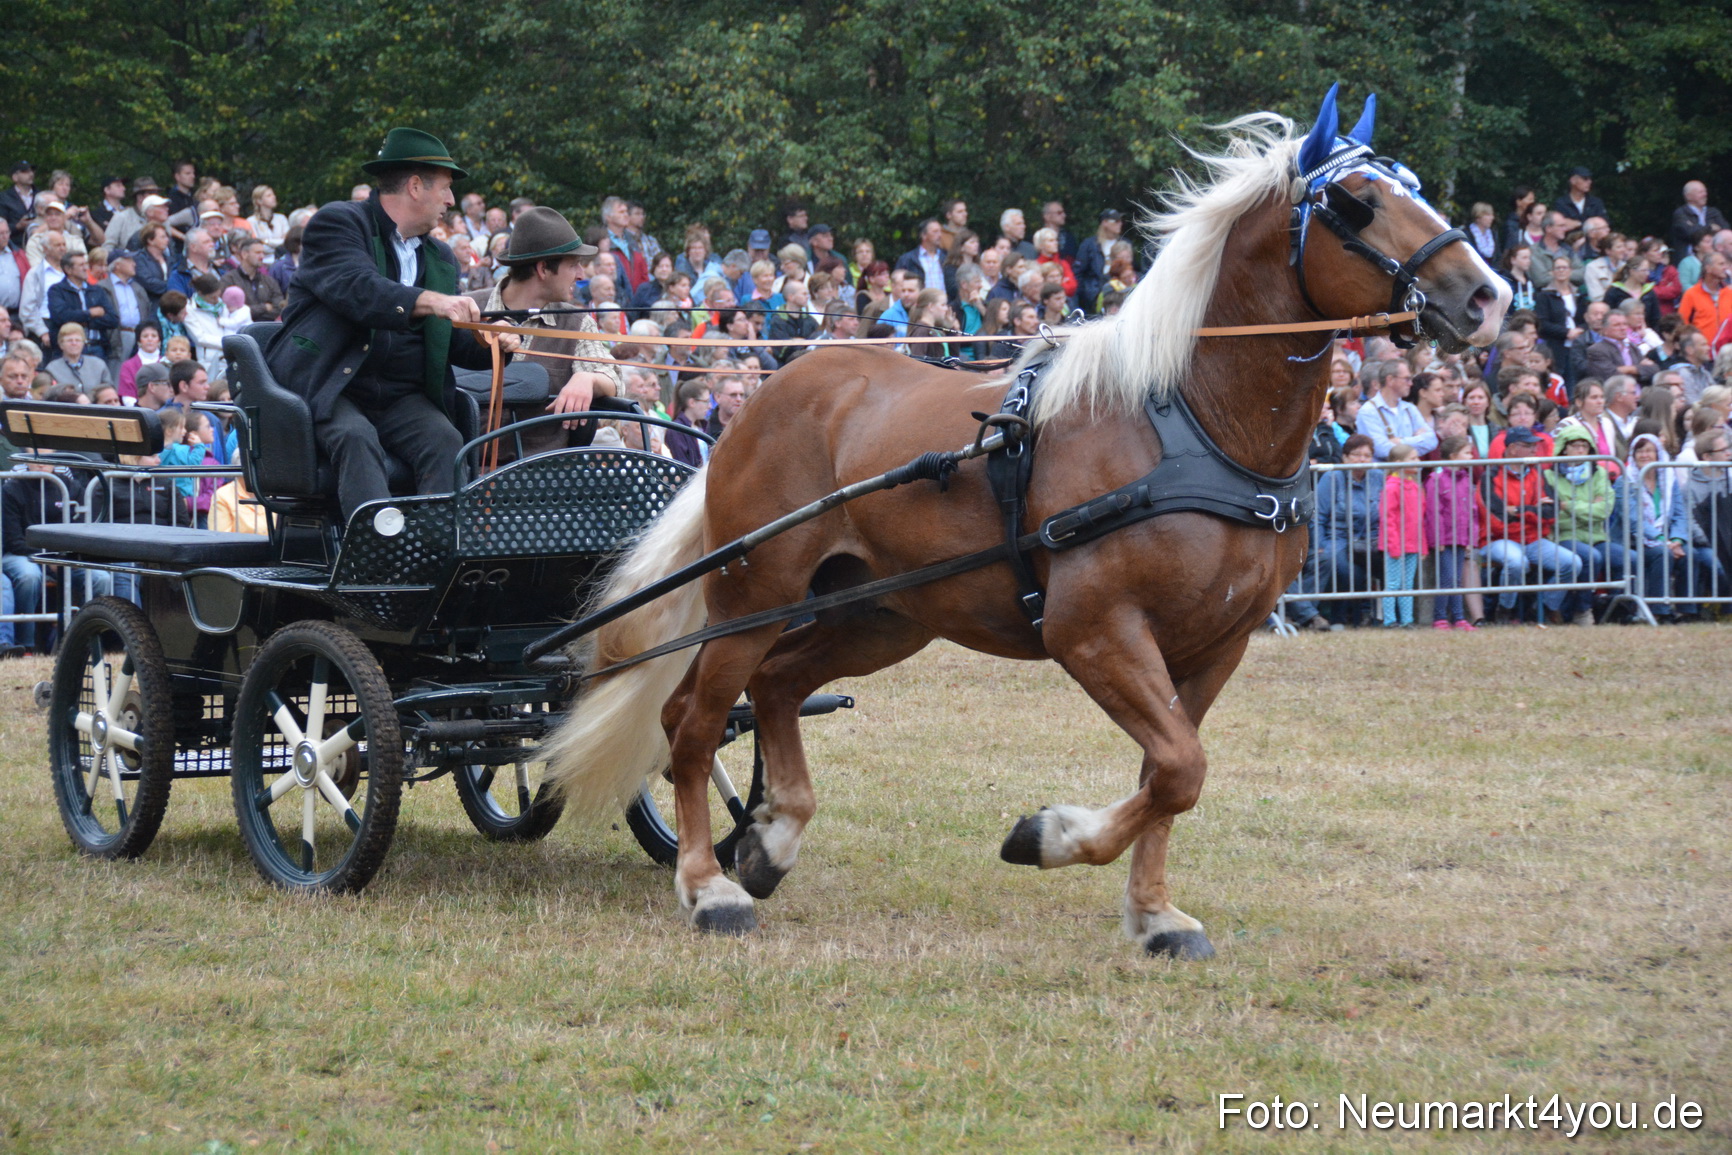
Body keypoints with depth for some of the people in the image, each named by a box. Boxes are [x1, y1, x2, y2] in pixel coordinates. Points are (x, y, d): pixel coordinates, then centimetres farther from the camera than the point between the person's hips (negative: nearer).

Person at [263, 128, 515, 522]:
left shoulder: (439, 258, 21)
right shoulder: (337, 222, -2)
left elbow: (450, 341, 19)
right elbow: (357, 289, -22)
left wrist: (489, 345, -5)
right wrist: (428, 301, -36)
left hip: (401, 396, 6)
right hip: (325, 386, -6)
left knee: (444, 440, -24)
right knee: (357, 439, -35)